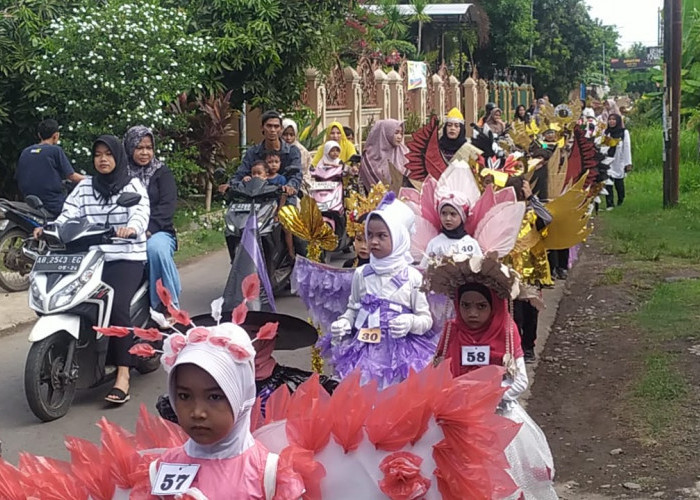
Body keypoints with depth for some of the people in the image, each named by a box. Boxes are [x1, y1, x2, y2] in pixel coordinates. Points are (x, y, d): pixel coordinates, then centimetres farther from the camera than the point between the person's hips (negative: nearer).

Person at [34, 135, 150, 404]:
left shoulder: (133, 186, 8)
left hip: (127, 258, -4)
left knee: (117, 305, -27)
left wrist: (132, 228, -32)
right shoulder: (84, 187, 17)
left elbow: (141, 212, -9)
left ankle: (123, 376, -28)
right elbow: (69, 213, 3)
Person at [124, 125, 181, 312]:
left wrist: (148, 229, -18)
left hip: (158, 232, -1)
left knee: (156, 247, -36)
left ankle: (169, 304, -26)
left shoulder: (162, 172, 11)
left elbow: (168, 205, -3)